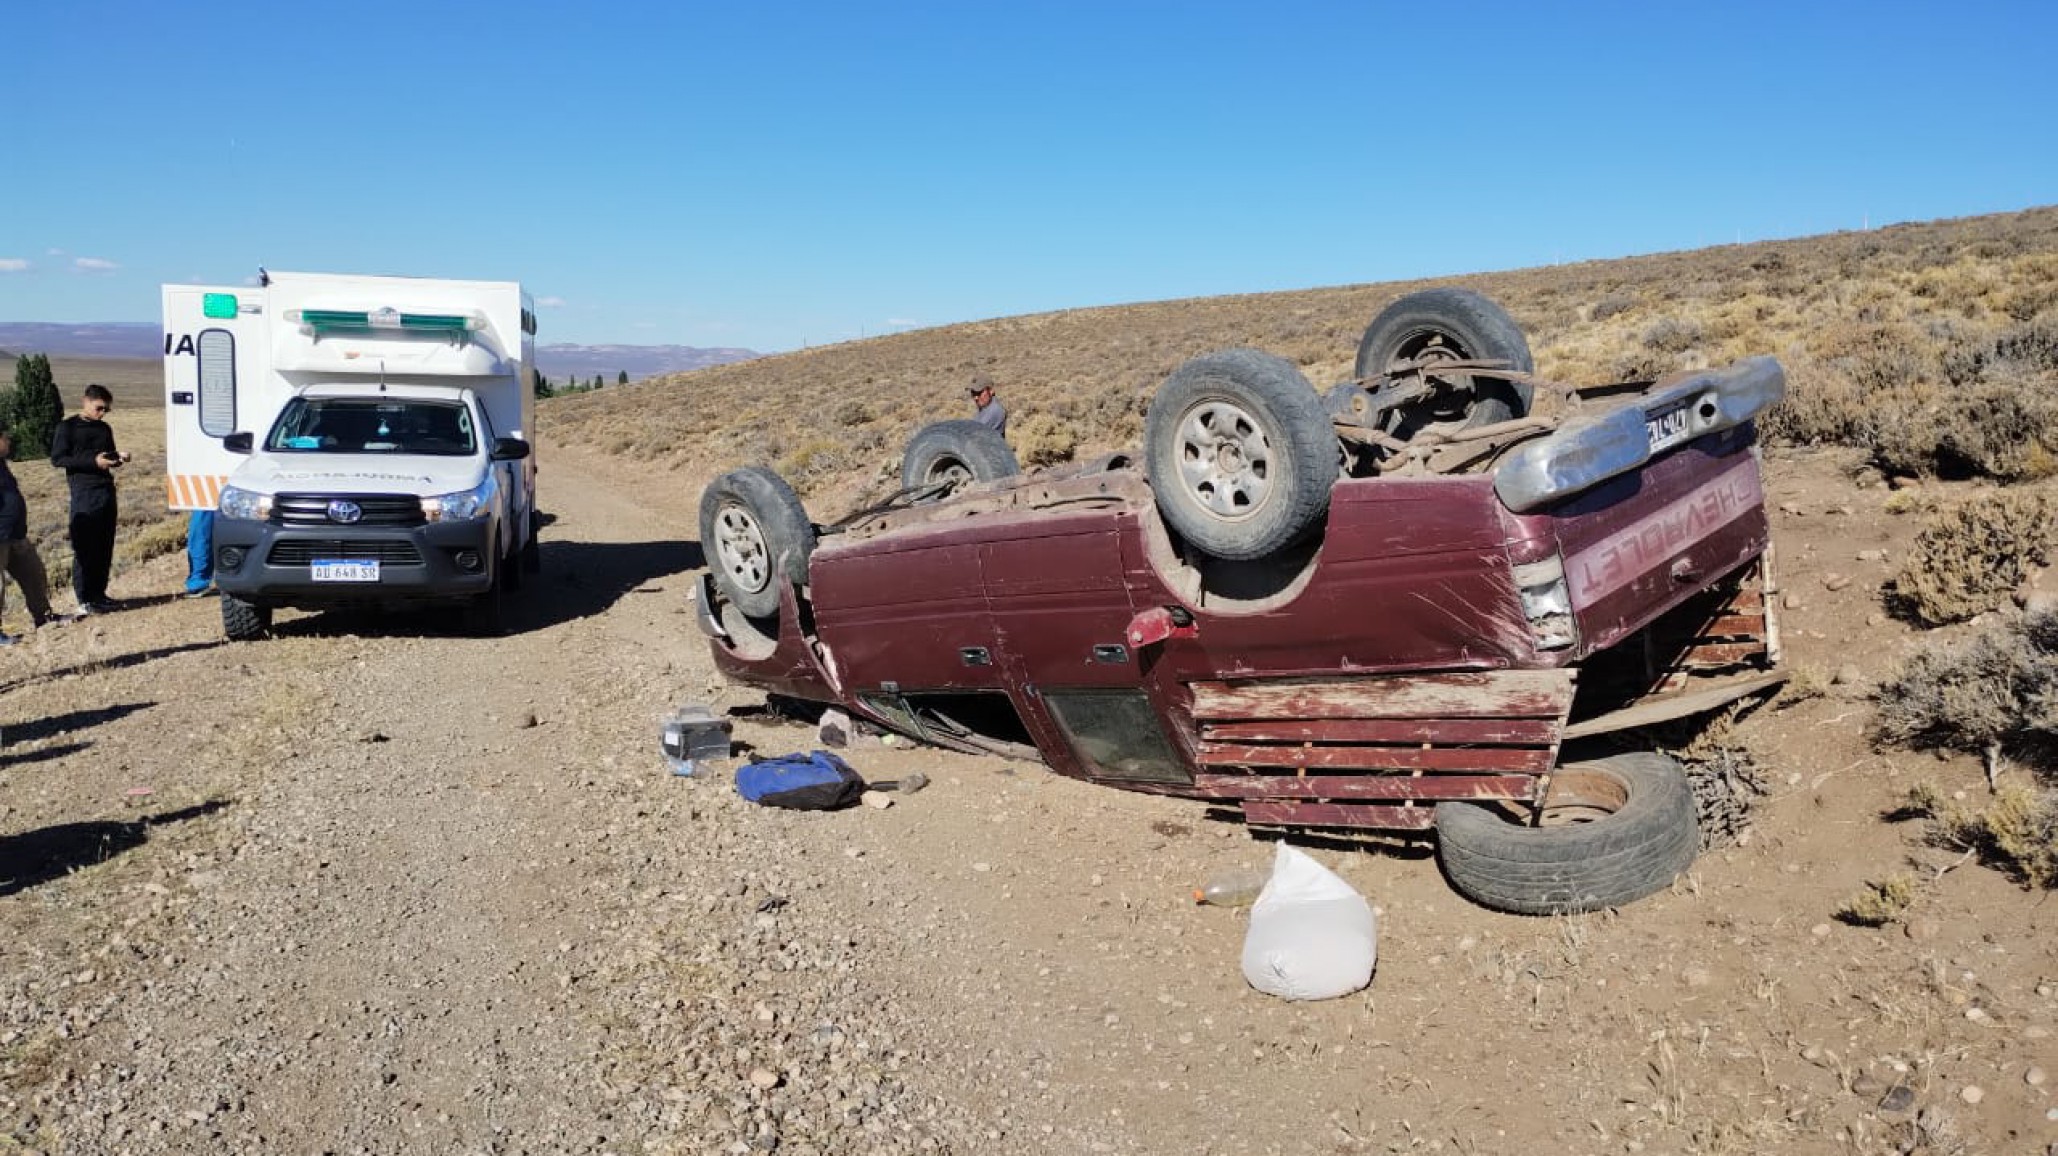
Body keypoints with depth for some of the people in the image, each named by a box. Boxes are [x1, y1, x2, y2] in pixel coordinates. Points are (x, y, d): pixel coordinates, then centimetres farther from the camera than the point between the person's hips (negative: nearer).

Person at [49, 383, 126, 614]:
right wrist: (93, 461, -18)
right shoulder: (67, 427, -2)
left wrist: (118, 457, 3)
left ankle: (98, 593, 17)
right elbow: (57, 459, -9)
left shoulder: (104, 429, 17)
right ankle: (85, 599, -3)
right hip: (84, 493, -6)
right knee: (84, 547, -6)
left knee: (105, 546, 8)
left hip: (106, 491, 6)